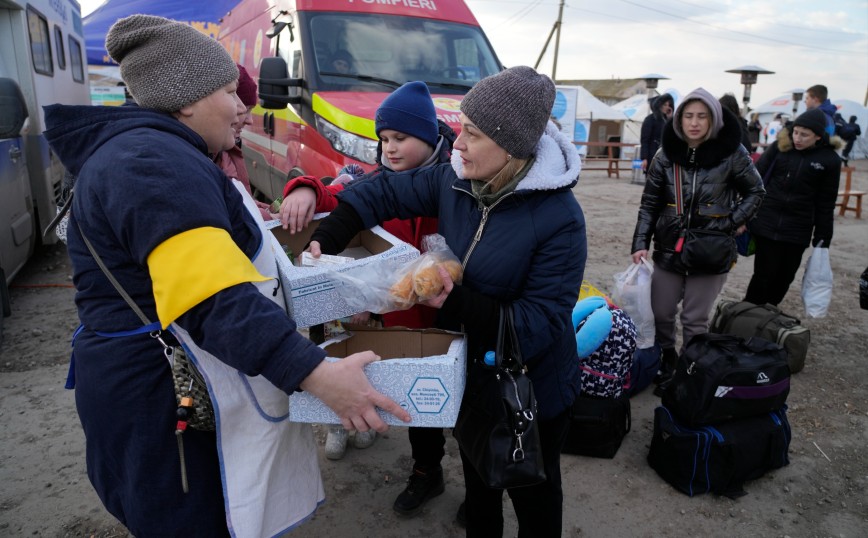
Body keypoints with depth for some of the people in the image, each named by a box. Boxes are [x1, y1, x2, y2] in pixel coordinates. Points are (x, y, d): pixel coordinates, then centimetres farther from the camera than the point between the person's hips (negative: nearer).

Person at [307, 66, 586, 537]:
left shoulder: (558, 217, -28)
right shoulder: (455, 180, -11)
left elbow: (542, 323, -29)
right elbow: (382, 192, -1)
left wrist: (456, 302, -36)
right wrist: (325, 240, -13)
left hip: (532, 391, -5)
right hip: (470, 373, 6)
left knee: (533, 493, 20)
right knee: (477, 478, 30)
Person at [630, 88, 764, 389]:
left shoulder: (732, 153, -8)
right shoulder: (667, 155, -2)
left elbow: (755, 192, 6)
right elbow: (650, 204, 0)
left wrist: (733, 222, -8)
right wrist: (640, 243, -9)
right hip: (669, 248, 2)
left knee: (695, 319, 5)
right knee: (660, 313, 9)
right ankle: (666, 363, 34)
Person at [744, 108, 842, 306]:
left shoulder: (829, 160, -2)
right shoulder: (780, 147, -2)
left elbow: (826, 204, 2)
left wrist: (822, 240, 3)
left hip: (798, 230, 1)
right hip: (766, 223, -1)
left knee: (784, 278, 9)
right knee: (764, 275, -1)